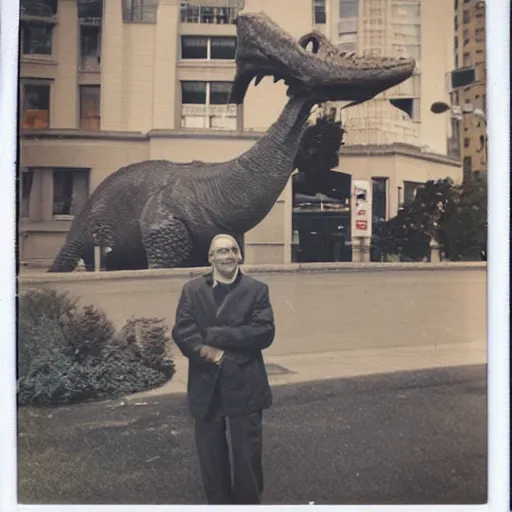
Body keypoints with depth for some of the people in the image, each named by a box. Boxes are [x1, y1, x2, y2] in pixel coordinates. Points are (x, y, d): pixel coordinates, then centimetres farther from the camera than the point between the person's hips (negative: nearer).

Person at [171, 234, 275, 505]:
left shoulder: (256, 289, 1)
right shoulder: (192, 290, 6)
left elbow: (264, 332, -11)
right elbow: (181, 331, -4)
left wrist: (214, 336, -16)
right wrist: (209, 353, -20)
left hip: (244, 385, -1)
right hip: (206, 386, 2)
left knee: (248, 456, 6)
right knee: (211, 457, 14)